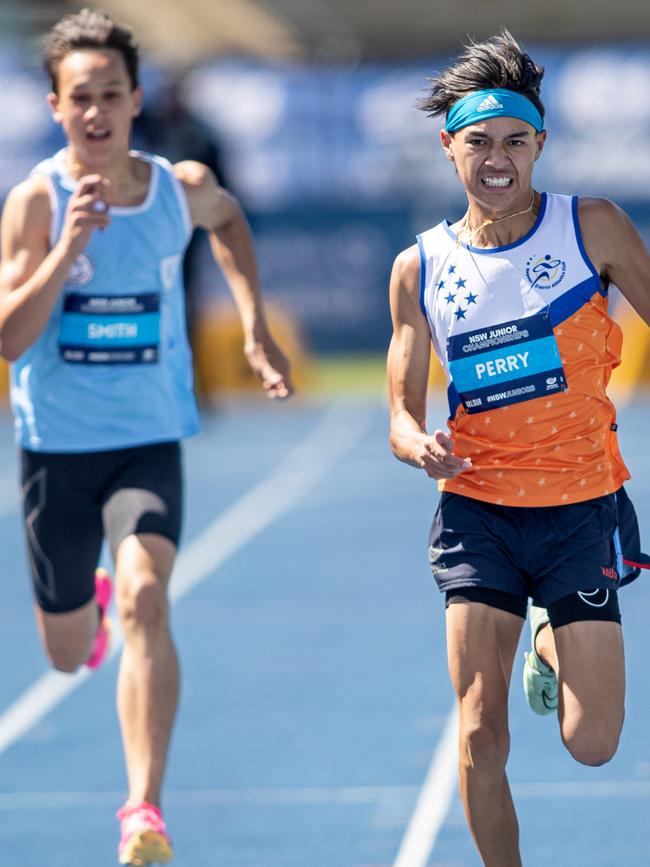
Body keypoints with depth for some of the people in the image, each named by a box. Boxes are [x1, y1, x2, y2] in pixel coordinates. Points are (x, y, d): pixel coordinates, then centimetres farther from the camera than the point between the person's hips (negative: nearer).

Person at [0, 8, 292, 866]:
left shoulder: (182, 188, -3)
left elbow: (229, 221, 24)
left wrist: (255, 326, 14)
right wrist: (69, 248, -31)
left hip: (150, 442, 0)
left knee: (145, 601, -25)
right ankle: (88, 602, 53)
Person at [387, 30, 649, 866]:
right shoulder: (420, 268, 2)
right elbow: (403, 411, 6)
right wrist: (419, 444, -18)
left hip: (583, 509, -1)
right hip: (477, 511, 1)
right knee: (480, 735, -7)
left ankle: (553, 645, 32)